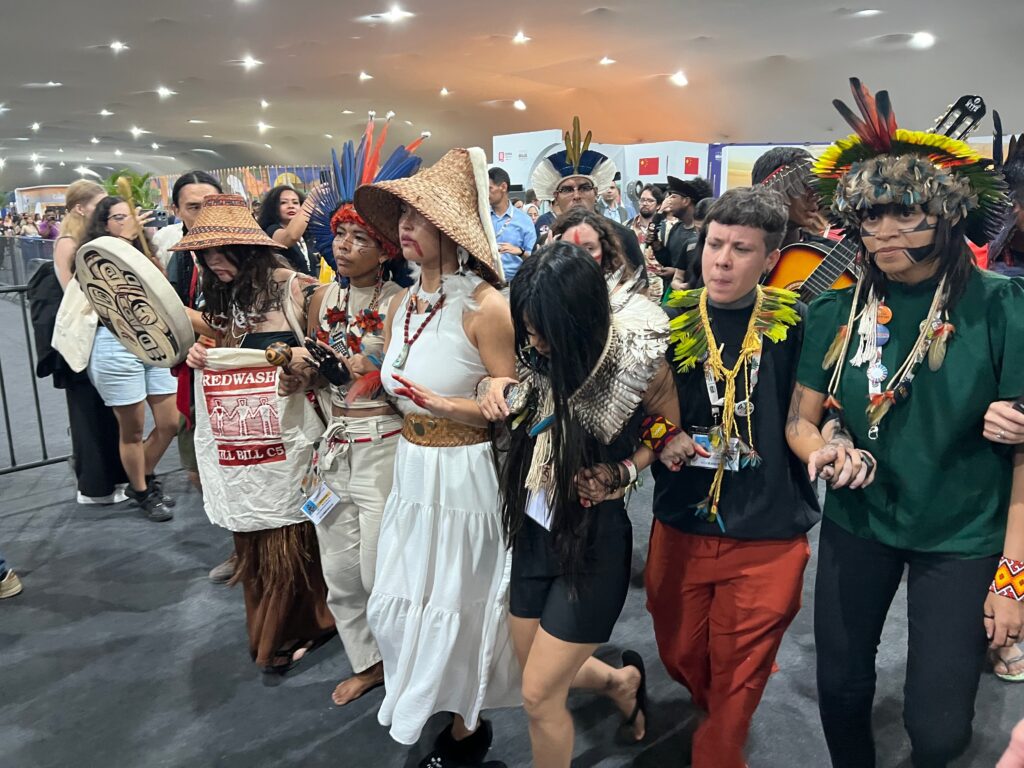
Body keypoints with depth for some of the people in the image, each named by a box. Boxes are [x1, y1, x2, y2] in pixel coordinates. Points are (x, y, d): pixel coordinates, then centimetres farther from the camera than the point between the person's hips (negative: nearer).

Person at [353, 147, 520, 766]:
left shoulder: (485, 307, -20)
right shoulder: (403, 304, 5)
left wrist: (443, 405, -29)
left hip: (465, 478, -7)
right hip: (411, 472, 7)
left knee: (455, 609, 11)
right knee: (404, 603, 20)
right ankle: (425, 701, 49)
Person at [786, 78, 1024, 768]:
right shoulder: (837, 309, -4)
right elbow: (801, 420, 3)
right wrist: (825, 449, -20)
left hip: (962, 537, -2)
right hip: (857, 522, 3)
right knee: (841, 690, 16)